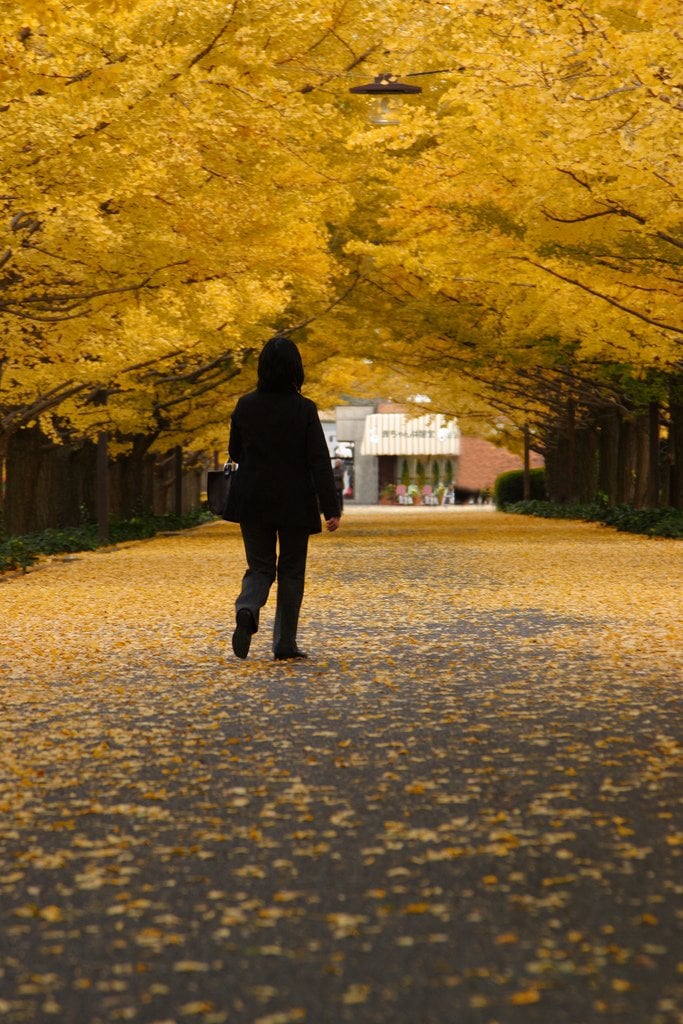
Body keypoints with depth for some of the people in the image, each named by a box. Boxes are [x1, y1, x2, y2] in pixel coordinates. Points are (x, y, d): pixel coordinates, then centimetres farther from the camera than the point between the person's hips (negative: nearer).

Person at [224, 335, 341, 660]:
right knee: (291, 571, 10)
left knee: (260, 567, 12)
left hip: (253, 502, 2)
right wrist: (331, 509, -10)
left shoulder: (245, 405, -2)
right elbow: (319, 461, -12)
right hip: (295, 504, -2)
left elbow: (235, 453, 9)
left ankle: (247, 610, -19)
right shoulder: (304, 409, -10)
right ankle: (285, 643, 10)